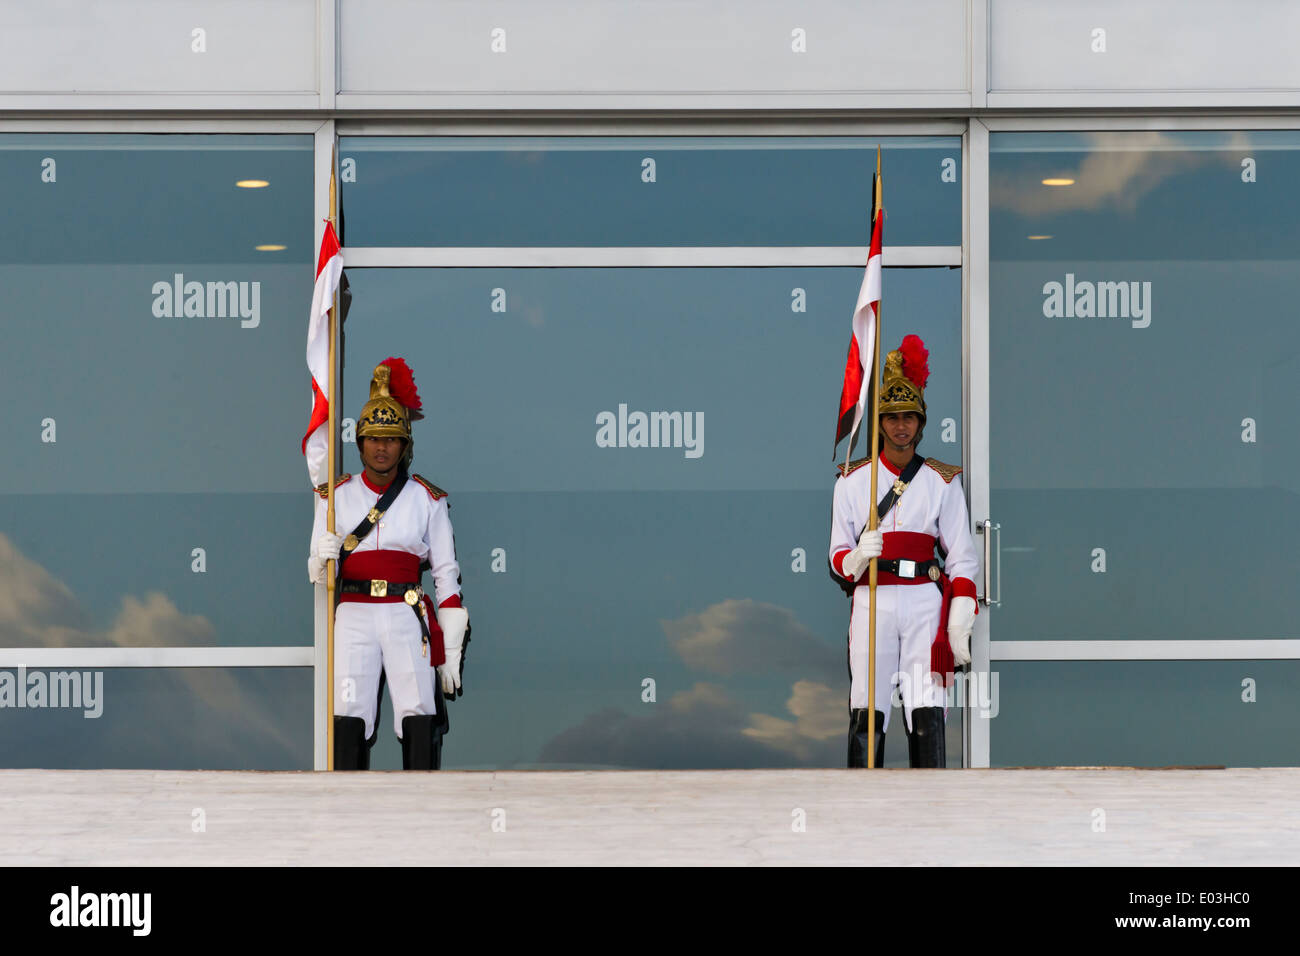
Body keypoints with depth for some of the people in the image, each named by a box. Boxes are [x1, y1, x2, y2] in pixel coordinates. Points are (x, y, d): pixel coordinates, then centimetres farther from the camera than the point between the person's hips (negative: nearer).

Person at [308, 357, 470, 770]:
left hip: (408, 620, -1)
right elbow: (316, 573, 11)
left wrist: (451, 652, 2)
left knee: (420, 718, -12)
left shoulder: (427, 499, 8)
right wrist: (322, 560, -14)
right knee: (349, 721, -10)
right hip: (353, 617, 1)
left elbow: (446, 575, 7)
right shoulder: (337, 497, 10)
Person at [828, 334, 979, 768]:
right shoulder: (852, 480, 10)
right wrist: (858, 557, -16)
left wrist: (959, 626, -4)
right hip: (872, 604, 1)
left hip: (925, 605, 0)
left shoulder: (942, 481, 8)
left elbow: (962, 558, 6)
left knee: (927, 713, -8)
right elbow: (838, 554, 9)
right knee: (866, 714, -5)